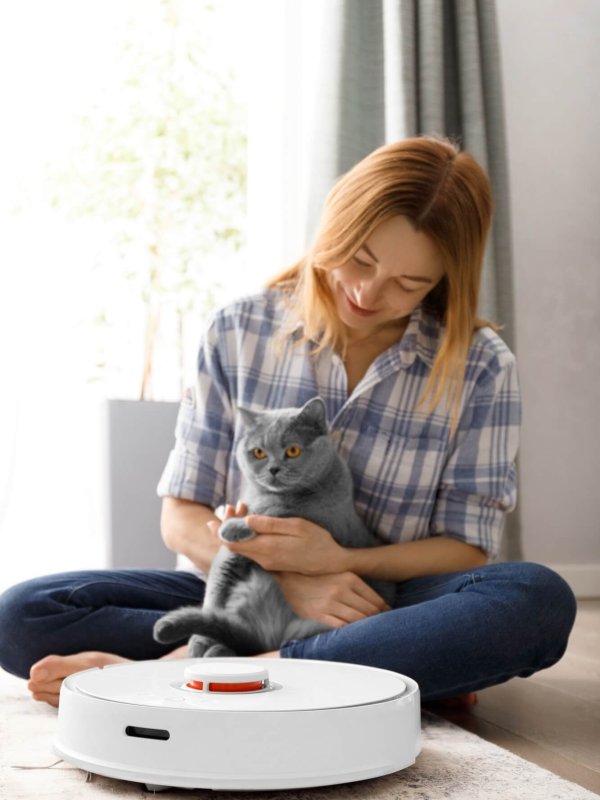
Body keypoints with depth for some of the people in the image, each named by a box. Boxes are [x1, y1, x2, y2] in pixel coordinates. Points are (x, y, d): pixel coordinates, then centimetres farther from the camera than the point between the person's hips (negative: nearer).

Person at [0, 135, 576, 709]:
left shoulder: (479, 367, -2)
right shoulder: (239, 333, 0)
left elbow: (468, 550, -2)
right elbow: (181, 517, 0)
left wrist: (342, 561, -19)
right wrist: (285, 579, -18)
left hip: (379, 615, 0)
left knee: (539, 601, -33)